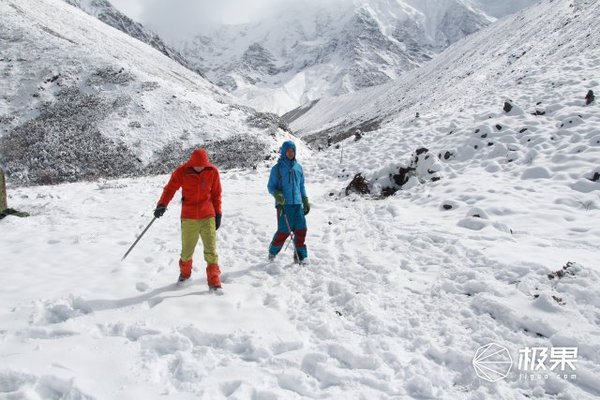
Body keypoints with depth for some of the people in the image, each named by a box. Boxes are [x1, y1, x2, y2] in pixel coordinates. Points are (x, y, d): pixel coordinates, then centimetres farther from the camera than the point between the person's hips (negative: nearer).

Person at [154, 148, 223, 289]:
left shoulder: (213, 172, -5)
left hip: (208, 216, 0)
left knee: (211, 249, -5)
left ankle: (214, 280, 3)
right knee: (187, 249, 10)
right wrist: (162, 204, -20)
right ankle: (185, 273, 37)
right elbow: (170, 189, -4)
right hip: (188, 217, 0)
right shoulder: (181, 172, -8)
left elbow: (216, 194, 4)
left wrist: (218, 213, 7)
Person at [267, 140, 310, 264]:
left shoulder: (298, 167, 13)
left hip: (297, 204, 4)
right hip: (284, 205, -4)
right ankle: (273, 252, 19)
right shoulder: (277, 168, 1)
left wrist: (306, 201, 17)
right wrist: (277, 195, -16)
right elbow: (270, 186, 4)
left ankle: (300, 256, 12)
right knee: (284, 231, -4)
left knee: (301, 230, 0)